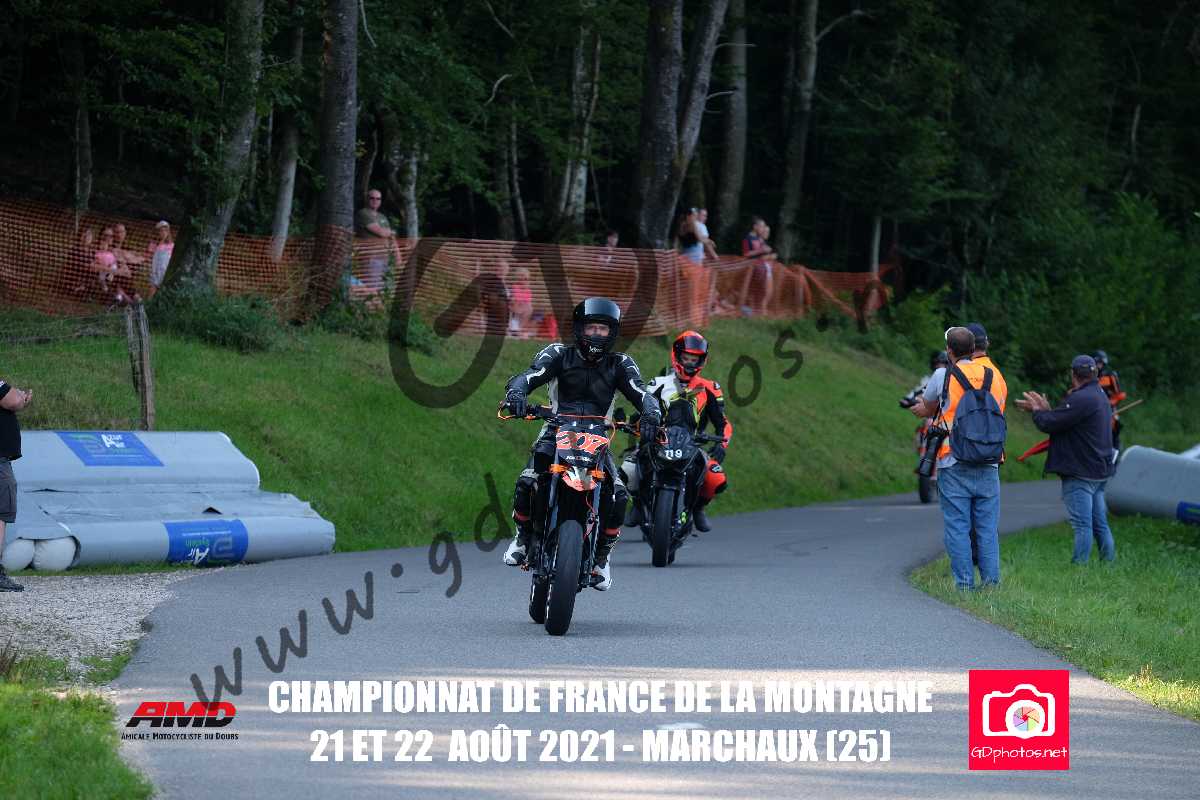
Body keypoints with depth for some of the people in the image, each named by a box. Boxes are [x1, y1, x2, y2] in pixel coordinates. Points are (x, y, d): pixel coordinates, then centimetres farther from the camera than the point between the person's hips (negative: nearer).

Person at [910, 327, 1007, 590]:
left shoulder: (943, 377, -4)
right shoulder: (994, 377, 8)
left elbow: (926, 409, 9)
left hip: (954, 465, -3)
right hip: (988, 467, 3)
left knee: (957, 527, 1)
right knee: (988, 527, 8)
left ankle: (964, 583, -1)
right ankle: (991, 581, 5)